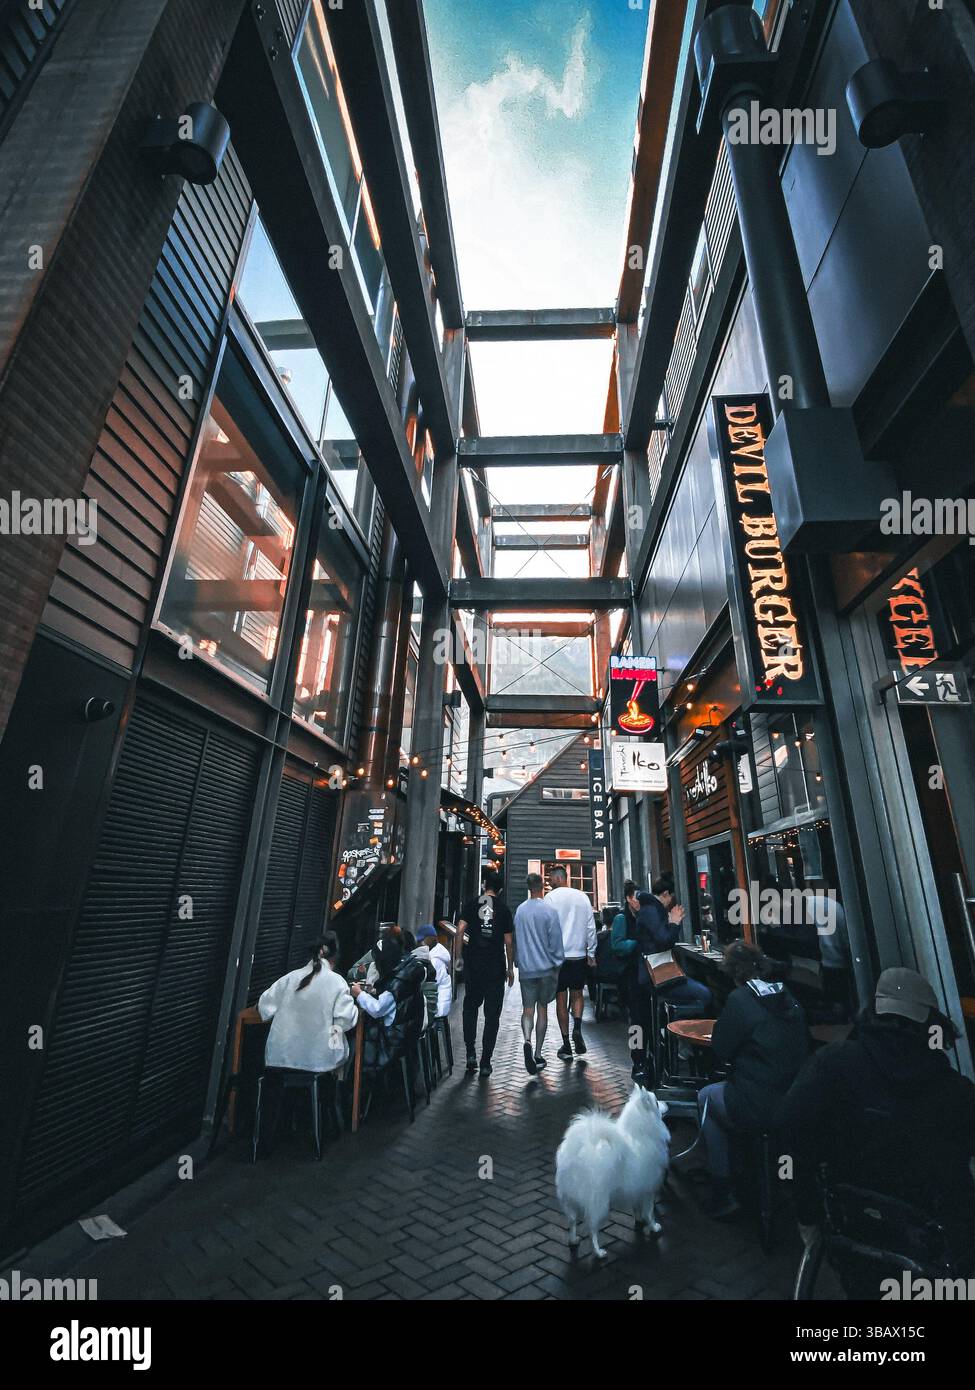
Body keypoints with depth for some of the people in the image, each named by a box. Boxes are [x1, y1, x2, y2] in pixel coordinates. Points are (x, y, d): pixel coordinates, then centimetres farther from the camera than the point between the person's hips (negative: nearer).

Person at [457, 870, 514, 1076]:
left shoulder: (471, 904, 0)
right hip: (496, 968, 0)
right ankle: (486, 1062, 10)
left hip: (473, 965, 0)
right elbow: (508, 942, 2)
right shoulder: (503, 910, 2)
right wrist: (510, 968, 11)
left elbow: (460, 930, -9)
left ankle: (471, 1052, 9)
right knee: (492, 1014, 8)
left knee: (470, 1007, 18)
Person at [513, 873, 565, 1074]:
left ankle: (527, 1041, -18)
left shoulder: (519, 910, 0)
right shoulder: (549, 910, -11)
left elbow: (515, 939, 8)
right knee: (542, 1008, 12)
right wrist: (557, 964, 5)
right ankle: (538, 1054, 17)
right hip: (546, 968, -2)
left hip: (526, 968, 2)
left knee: (527, 1008, 7)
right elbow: (556, 941, -9)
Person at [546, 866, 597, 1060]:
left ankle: (566, 1045, 12)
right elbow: (591, 927, 7)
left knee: (561, 998, 8)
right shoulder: (582, 896, 3)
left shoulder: (551, 898, -8)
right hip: (579, 955, 3)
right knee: (577, 994, 18)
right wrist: (591, 953, 14)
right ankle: (577, 1028, -3)